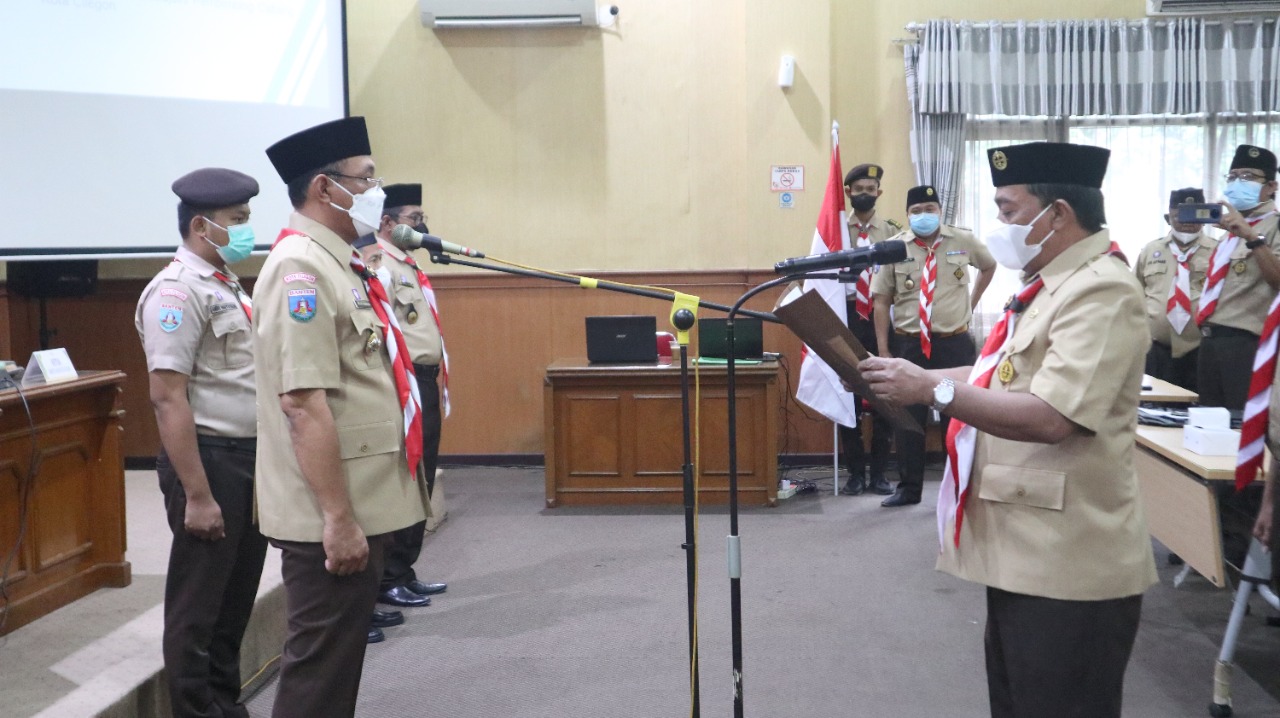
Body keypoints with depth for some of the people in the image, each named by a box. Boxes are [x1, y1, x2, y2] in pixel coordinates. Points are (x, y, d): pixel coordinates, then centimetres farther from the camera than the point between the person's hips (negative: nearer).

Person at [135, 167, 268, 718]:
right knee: (199, 608, 2)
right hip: (210, 460, -9)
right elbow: (168, 398, -21)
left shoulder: (226, 287, 14)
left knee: (237, 597, 18)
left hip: (249, 459, 9)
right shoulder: (178, 291, -15)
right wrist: (197, 495, -23)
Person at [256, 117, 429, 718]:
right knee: (320, 667, 0)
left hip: (361, 502, 10)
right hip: (331, 515, -10)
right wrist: (337, 518, -24)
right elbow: (303, 403, -24)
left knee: (341, 656, 18)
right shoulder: (301, 268, -17)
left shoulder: (336, 263, 14)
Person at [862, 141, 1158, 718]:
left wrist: (933, 391, -23)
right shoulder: (1050, 284, 15)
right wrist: (913, 376, 6)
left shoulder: (1101, 292, -19)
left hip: (1068, 562, -10)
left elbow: (1049, 416, -29)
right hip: (1022, 549, 10)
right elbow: (1003, 377, 20)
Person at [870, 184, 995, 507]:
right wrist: (883, 350, -5)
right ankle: (908, 488, 18)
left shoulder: (963, 241, 0)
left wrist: (971, 303, 15)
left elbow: (989, 266, 23)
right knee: (908, 418, 6)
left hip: (954, 343, 0)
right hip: (909, 345, 0)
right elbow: (881, 301, -1)